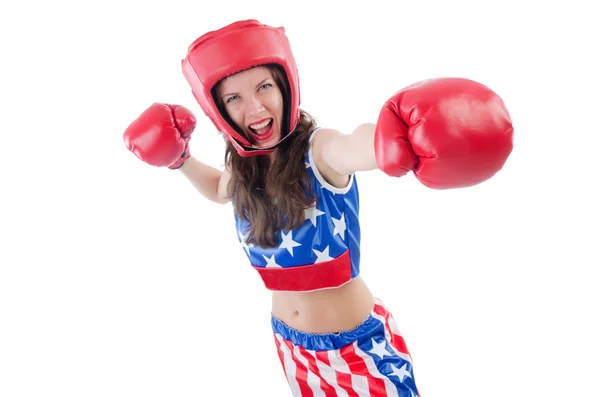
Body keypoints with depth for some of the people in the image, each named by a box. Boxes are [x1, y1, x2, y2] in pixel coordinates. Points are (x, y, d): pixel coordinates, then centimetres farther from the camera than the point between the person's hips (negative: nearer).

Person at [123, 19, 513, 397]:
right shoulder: (242, 170, -5)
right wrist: (179, 157, 5)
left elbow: (354, 148, -49)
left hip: (359, 341, -5)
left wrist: (398, 138, -70)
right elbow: (219, 189, 21)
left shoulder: (318, 149, -23)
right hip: (290, 341, 6)